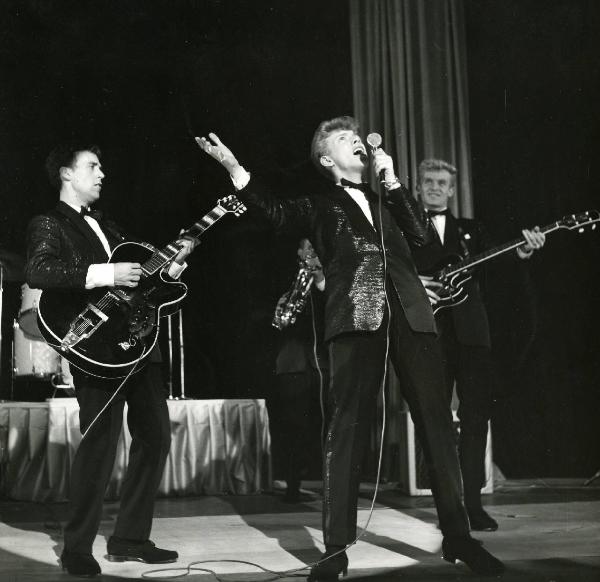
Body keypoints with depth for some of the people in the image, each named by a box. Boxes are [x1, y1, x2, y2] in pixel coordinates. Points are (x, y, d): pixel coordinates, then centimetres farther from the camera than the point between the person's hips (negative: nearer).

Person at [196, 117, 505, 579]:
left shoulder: (385, 200, 25)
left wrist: (391, 180, 9)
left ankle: (457, 536, 8)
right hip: (355, 319, -3)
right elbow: (275, 210, -2)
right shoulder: (319, 207, 16)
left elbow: (421, 235, 9)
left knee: (437, 421, 0)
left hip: (410, 314, 3)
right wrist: (233, 166, -14)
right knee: (347, 428, -8)